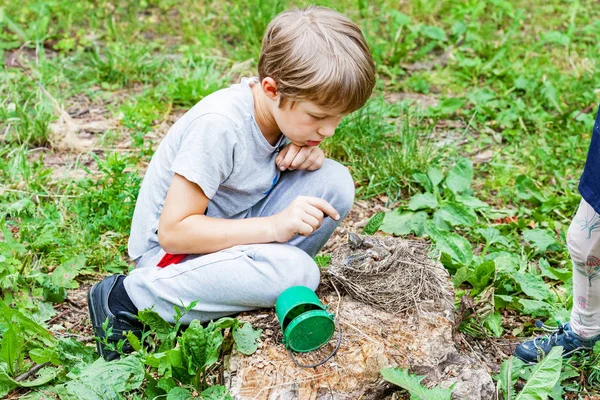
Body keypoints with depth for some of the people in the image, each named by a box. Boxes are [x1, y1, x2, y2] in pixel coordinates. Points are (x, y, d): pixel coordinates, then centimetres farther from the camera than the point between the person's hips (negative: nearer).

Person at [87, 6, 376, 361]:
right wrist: (274, 226, -35)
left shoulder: (285, 105, -8)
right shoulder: (218, 125, -29)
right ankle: (129, 296, -16)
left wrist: (309, 154, -12)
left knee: (335, 182, -11)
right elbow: (173, 231, -28)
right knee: (296, 273, -31)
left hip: (233, 229, 7)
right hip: (173, 250, -6)